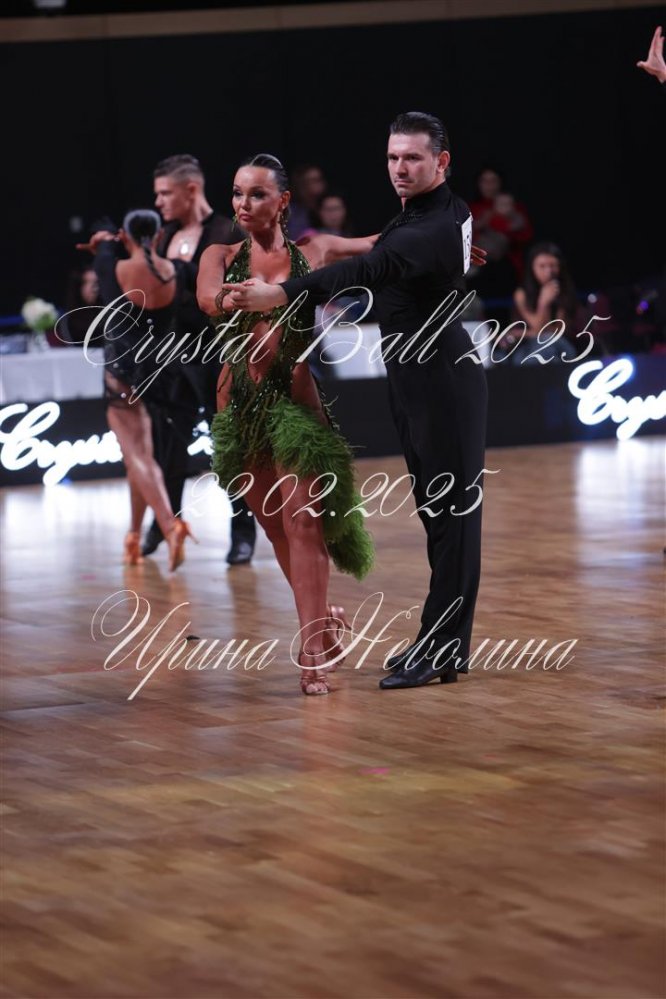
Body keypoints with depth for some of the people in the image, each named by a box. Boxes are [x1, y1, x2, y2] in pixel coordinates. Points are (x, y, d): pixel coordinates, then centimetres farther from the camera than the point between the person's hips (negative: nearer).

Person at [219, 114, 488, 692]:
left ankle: (441, 654, -9)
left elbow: (371, 269, -36)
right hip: (416, 384, 11)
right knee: (436, 513, 14)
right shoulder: (433, 213, 12)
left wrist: (281, 294, -45)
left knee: (452, 515, -8)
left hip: (445, 386, -11)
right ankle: (441, 640, 21)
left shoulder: (437, 228, -21)